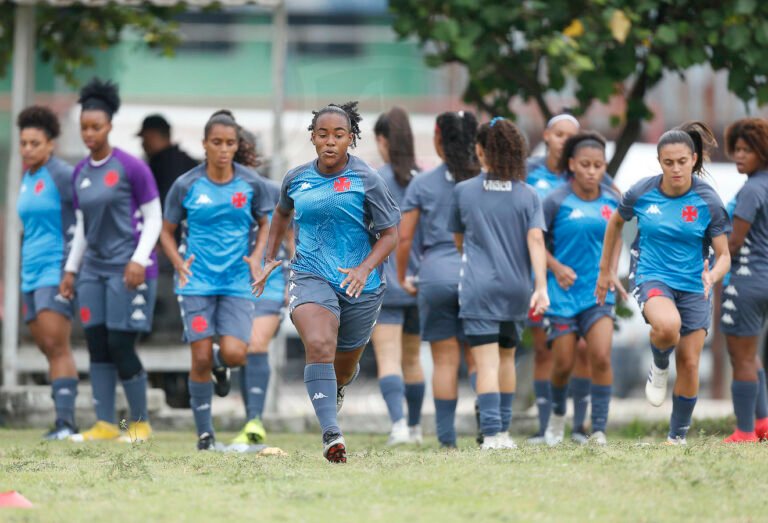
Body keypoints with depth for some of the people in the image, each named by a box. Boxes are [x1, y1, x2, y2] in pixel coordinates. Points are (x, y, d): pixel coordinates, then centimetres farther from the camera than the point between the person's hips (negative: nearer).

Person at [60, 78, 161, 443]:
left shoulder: (130, 167, -8)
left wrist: (139, 260, -15)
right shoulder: (80, 173, 11)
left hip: (127, 269, -6)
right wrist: (71, 269, 17)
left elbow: (154, 219, -6)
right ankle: (105, 424, 4)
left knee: (120, 345, -9)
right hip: (94, 268, 6)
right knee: (96, 344, 0)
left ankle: (140, 422, 4)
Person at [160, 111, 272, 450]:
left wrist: (256, 256, -2)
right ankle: (204, 432, 7)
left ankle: (222, 362, 24)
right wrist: (179, 263, -10)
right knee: (201, 359, -6)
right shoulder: (186, 186, -2)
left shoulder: (251, 184, 1)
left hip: (237, 282, 1)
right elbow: (167, 232, 8)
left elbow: (264, 224, 15)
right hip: (198, 282, -1)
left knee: (234, 354, -15)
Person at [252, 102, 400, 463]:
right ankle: (331, 434, -36)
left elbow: (390, 234, -3)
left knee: (344, 366, 15)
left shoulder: (366, 180, -6)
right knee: (319, 345, -28)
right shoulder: (297, 178, 4)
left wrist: (366, 268, -19)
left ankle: (336, 390, 55)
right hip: (310, 277, 0)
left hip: (358, 285, 0)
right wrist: (269, 258, 21)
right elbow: (282, 212, 27)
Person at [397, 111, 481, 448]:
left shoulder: (422, 184, 2)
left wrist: (402, 278, 12)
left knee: (445, 360, 3)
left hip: (436, 274, -1)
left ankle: (447, 438, 1)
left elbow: (404, 237, 0)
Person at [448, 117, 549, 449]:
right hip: (516, 287, 2)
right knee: (506, 358, 18)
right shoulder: (527, 195, 2)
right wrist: (541, 288, -11)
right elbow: (536, 240, -8)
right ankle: (503, 430, 23)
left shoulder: (463, 191, 1)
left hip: (477, 287, -2)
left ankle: (492, 434, -17)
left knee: (487, 362, -7)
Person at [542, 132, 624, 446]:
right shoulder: (557, 201, -9)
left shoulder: (611, 201, 2)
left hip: (598, 291, 2)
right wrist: (556, 267, -16)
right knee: (564, 364, 4)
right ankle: (558, 414, 34)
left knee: (601, 356, -15)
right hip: (564, 291, -2)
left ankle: (599, 430, -9)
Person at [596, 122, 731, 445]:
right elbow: (616, 222, 13)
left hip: (693, 285, 1)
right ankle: (659, 366, 1)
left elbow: (723, 255, -8)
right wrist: (605, 270, 17)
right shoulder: (641, 193, -8)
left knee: (689, 364, 0)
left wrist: (713, 275, -31)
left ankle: (678, 437, 19)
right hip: (652, 276, -1)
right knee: (667, 326, -34)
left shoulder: (708, 202, -10)